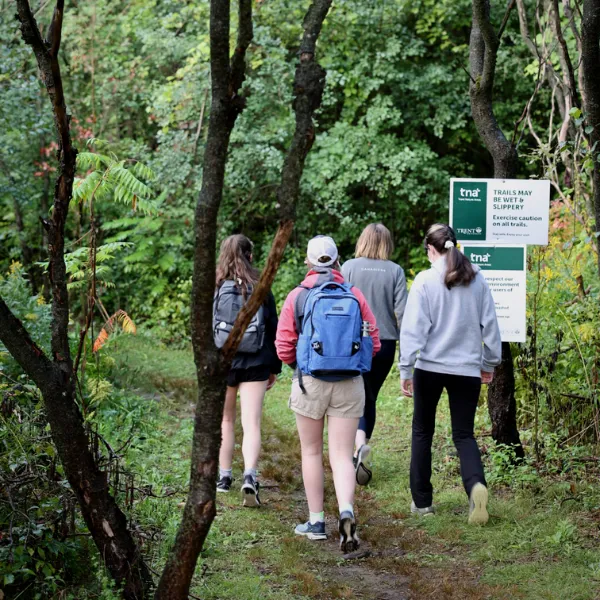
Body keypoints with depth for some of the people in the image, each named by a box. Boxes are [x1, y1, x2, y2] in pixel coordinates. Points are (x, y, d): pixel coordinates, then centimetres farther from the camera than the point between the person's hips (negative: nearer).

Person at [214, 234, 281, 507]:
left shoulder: (215, 289, -3)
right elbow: (273, 329, 5)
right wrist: (274, 367, 13)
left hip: (221, 362, 0)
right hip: (254, 364, 0)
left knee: (225, 420, 17)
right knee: (251, 424, -3)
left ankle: (224, 476, 24)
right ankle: (250, 476, -21)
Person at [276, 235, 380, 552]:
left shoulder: (297, 297, -3)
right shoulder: (355, 296, 1)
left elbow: (284, 349, -4)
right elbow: (373, 344, 2)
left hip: (310, 383, -1)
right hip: (350, 384, 1)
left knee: (311, 452, 14)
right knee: (342, 455, 3)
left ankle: (316, 521, 19)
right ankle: (346, 511, -21)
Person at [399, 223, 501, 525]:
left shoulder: (425, 280, -9)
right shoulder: (476, 279, 2)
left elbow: (413, 328, -10)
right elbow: (489, 324, 8)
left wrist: (406, 369, -5)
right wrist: (489, 362, 19)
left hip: (430, 367, -2)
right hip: (467, 369, 2)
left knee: (422, 432, 14)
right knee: (464, 434, 7)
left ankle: (422, 501, 17)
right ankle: (476, 484, -22)